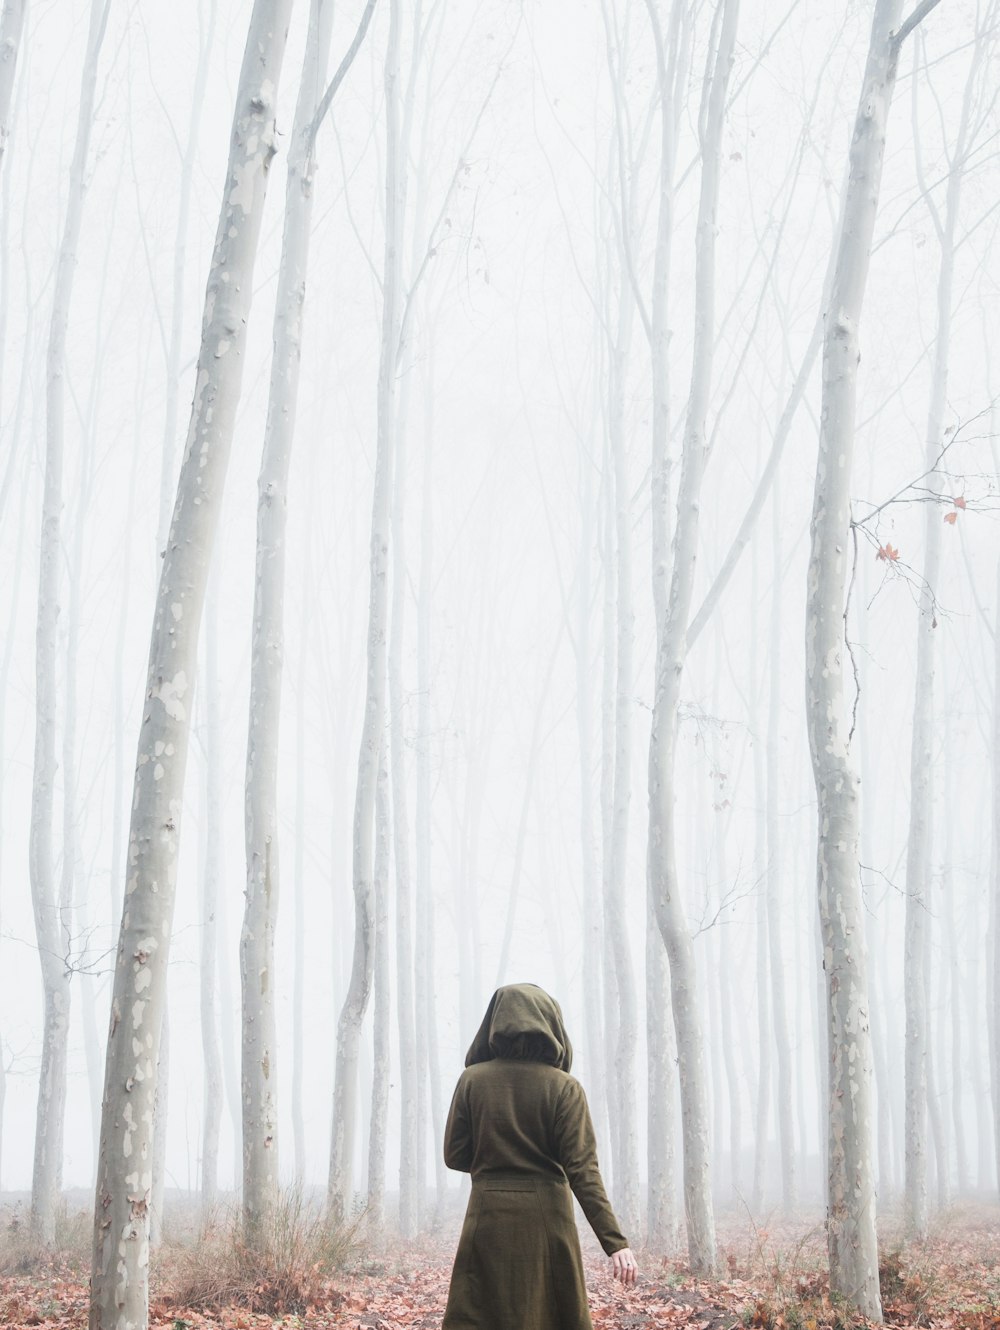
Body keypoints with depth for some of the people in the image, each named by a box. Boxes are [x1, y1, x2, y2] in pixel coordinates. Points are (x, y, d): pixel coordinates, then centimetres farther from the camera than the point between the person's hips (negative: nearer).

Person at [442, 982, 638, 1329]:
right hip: (546, 1219, -1)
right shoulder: (564, 1087, -5)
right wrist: (615, 1241, -16)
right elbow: (582, 1169, -13)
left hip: (489, 1219, 1)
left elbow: (454, 1156, 1)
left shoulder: (472, 1079, -1)